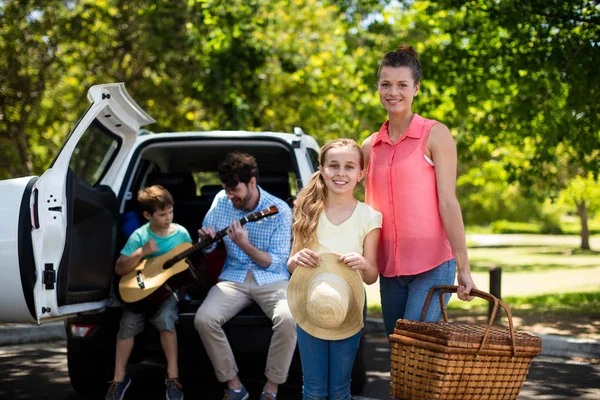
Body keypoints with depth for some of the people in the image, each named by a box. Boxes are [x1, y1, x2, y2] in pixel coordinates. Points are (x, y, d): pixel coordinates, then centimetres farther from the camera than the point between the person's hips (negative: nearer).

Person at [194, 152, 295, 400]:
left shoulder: (280, 210, -10)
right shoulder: (222, 201, 2)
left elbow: (276, 263, -12)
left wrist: (245, 245, -27)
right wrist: (205, 238, -15)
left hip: (271, 279, -3)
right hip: (234, 278, 3)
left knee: (288, 319, -34)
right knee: (204, 319, -25)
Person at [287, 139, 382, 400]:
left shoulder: (369, 217, -3)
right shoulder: (308, 213, 0)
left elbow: (372, 277, 0)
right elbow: (290, 266, 5)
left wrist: (364, 265, -22)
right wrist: (296, 260, -18)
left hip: (348, 312, -1)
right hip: (309, 309, 1)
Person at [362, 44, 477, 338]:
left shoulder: (434, 135, -2)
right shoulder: (370, 146, 12)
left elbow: (448, 203, -8)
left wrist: (463, 267, -12)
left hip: (432, 266, -5)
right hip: (389, 268, 5)